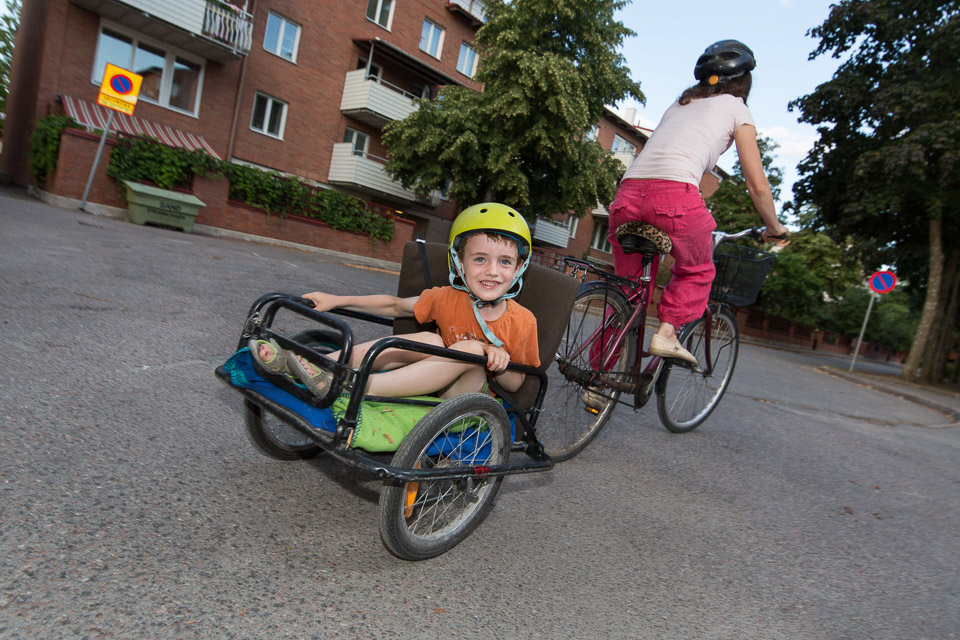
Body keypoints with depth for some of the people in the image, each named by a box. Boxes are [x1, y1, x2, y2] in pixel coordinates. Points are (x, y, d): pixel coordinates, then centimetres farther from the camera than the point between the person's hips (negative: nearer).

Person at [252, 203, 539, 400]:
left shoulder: (522, 321, -13)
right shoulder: (446, 298, -5)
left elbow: (515, 384, -4)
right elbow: (396, 306, 9)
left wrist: (500, 363, -28)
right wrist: (337, 301, 4)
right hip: (437, 384, 3)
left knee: (472, 348, -32)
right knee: (429, 340, -28)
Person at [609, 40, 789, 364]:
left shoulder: (679, 103, 33)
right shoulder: (737, 109, 17)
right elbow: (758, 186, 15)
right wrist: (774, 228, 30)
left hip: (628, 194, 5)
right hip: (674, 195, -5)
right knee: (697, 271, 24)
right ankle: (666, 333, 5)